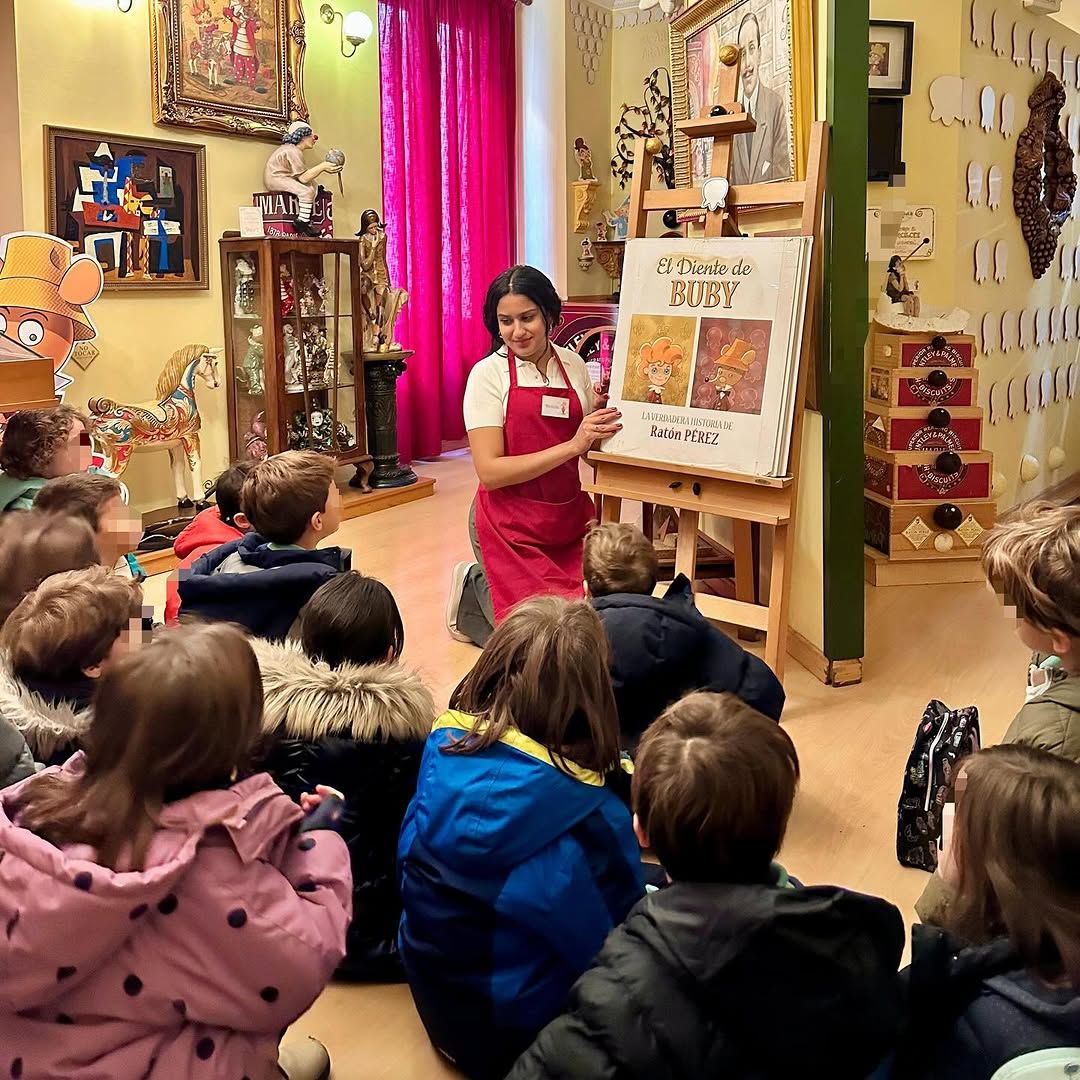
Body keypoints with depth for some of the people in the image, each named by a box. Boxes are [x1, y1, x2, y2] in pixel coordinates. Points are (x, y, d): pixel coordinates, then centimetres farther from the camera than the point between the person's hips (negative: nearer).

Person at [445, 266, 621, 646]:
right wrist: (571, 446, -23)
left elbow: (591, 447, 10)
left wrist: (602, 414, -11)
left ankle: (485, 585, 30)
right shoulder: (489, 374, -11)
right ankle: (475, 593, 25)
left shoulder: (573, 365, 2)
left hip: (569, 518, 5)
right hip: (510, 527, -5)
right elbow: (490, 471, -18)